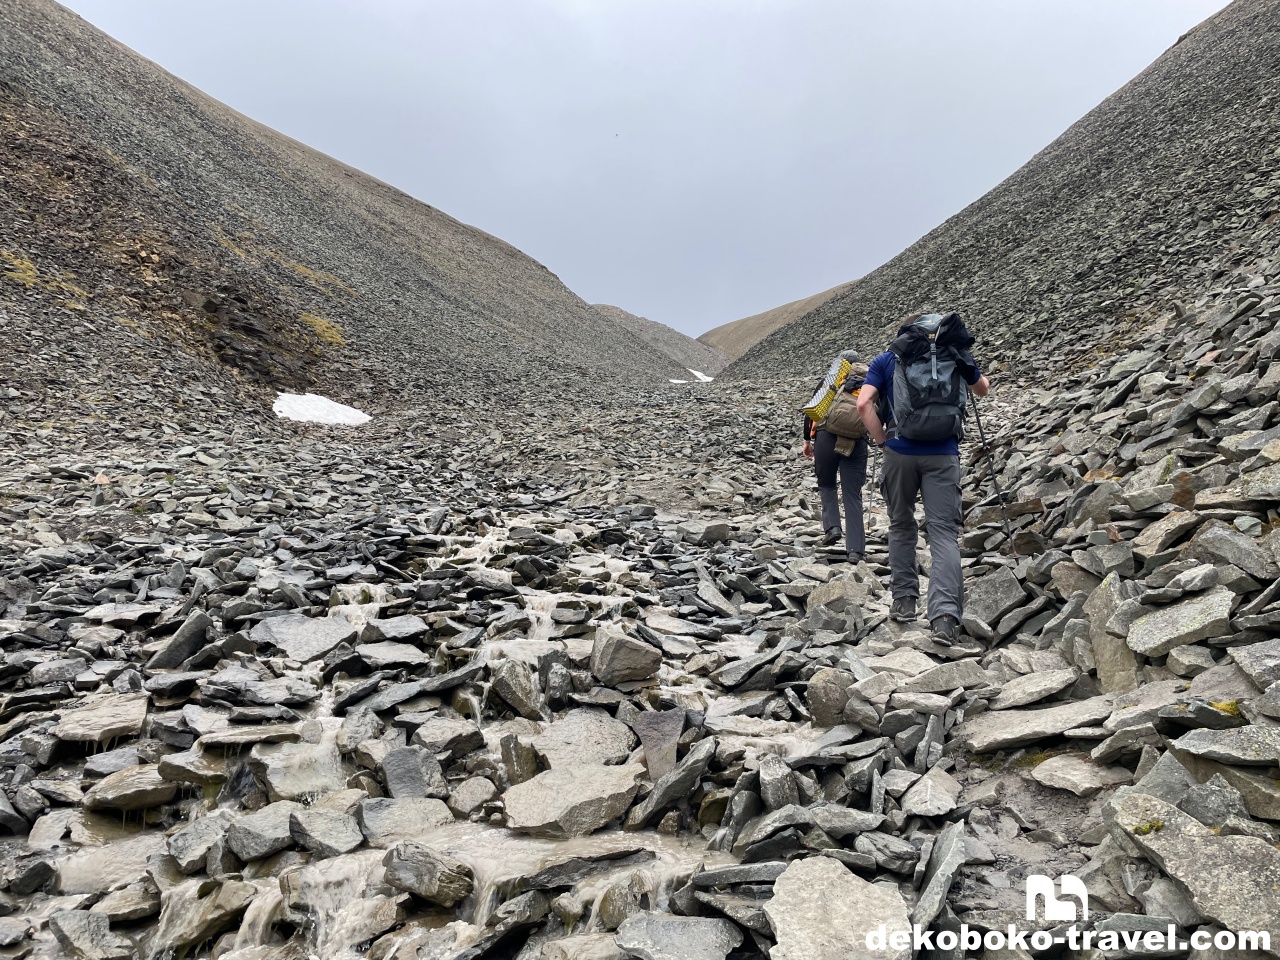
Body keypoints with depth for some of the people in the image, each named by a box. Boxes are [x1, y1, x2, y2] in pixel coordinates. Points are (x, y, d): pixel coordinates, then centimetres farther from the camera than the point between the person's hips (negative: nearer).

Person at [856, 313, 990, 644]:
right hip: (943, 454, 0)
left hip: (900, 452, 0)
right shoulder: (953, 356, 12)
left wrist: (883, 442, 1)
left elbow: (864, 404, -7)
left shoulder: (886, 359, 8)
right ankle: (945, 614, -16)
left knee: (901, 526, 17)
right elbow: (983, 389, 29)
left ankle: (903, 601, 19)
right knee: (944, 532, -3)